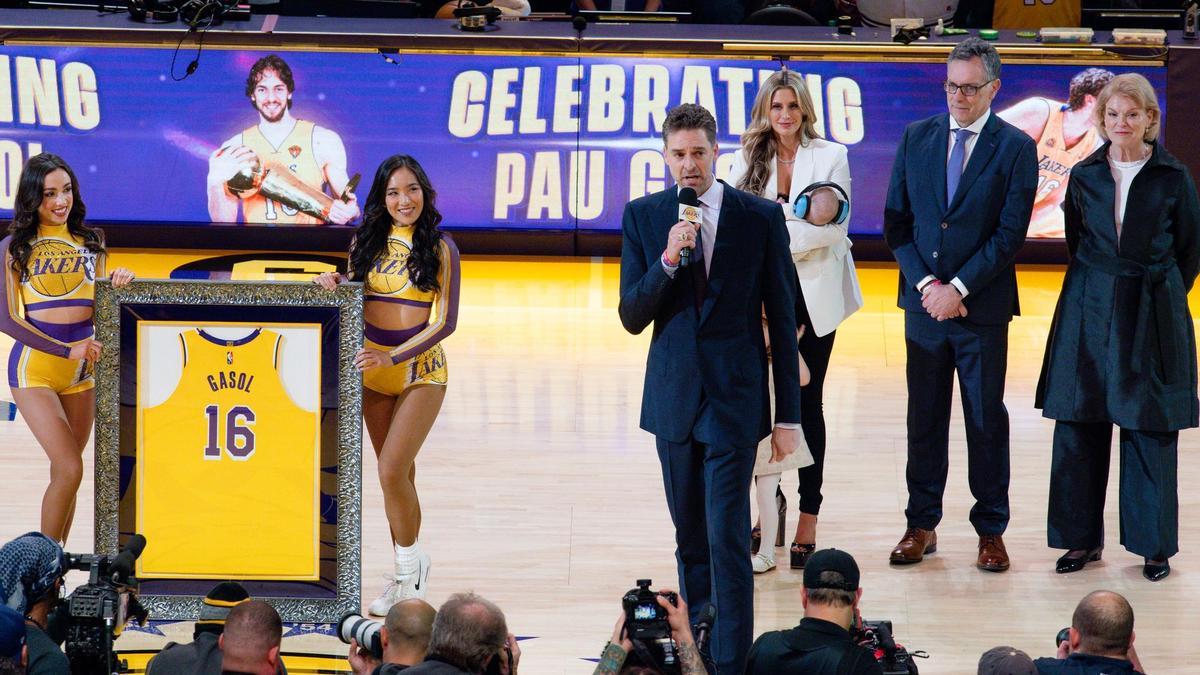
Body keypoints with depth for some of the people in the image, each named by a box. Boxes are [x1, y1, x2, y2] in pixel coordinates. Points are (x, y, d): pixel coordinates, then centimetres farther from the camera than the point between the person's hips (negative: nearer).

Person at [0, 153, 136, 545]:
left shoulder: (90, 243, 10)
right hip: (34, 366, -4)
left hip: (81, 369, 4)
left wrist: (117, 284, -10)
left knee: (64, 473, 8)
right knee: (70, 469, -15)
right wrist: (67, 350, -14)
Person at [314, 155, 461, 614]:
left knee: (392, 472, -14)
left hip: (421, 369, -4)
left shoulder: (440, 248, -8)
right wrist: (335, 280, -6)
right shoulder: (367, 241, 4)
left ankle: (410, 567, 4)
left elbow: (445, 322, -11)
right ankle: (408, 575, 21)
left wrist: (392, 357, -20)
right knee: (397, 474, 10)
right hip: (373, 369, 4)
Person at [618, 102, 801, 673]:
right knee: (690, 538, 13)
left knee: (728, 540, -10)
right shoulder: (642, 217, 2)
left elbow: (783, 321, -1)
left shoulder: (761, 218, -4)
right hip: (674, 398, 3)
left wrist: (788, 414, -1)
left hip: (735, 400, -3)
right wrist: (667, 261, -20)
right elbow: (632, 318, -2)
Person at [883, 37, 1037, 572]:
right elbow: (897, 222, 4)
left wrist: (959, 288, -14)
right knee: (924, 417, 8)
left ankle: (991, 530, 13)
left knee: (986, 418, 5)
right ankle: (922, 525, 17)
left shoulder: (1016, 148, -4)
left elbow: (1010, 233, -9)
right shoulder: (917, 138, 6)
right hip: (924, 303, 3)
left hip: (982, 307, -3)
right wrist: (926, 284, -8)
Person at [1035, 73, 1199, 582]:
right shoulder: (1085, 176, 4)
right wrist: (1101, 290, 14)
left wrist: (1155, 297, 8)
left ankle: (1154, 544, 10)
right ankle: (1082, 537, 12)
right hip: (1089, 312, 2)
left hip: (1153, 317, -2)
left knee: (1150, 430, 1)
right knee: (1079, 427, 2)